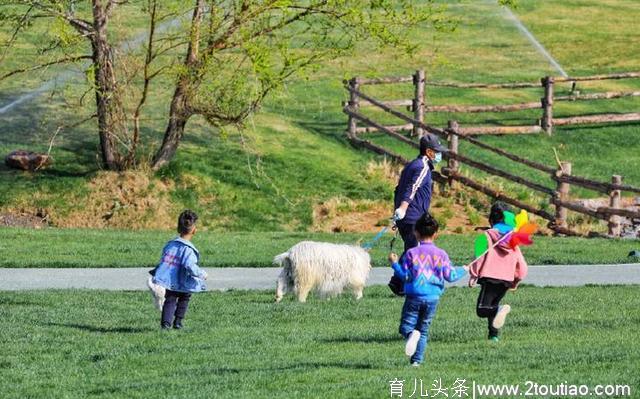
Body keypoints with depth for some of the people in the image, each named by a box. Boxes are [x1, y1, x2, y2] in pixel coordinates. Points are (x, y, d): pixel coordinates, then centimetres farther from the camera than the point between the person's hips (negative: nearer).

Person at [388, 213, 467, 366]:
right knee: (424, 329, 14)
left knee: (406, 326, 2)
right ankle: (417, 360, 8)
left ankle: (411, 334, -34)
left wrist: (394, 263, 8)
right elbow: (450, 276, 2)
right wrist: (463, 270, 21)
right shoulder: (441, 254, 0)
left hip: (414, 296, -2)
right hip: (433, 297, 2)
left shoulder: (411, 253, -5)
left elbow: (404, 276, -6)